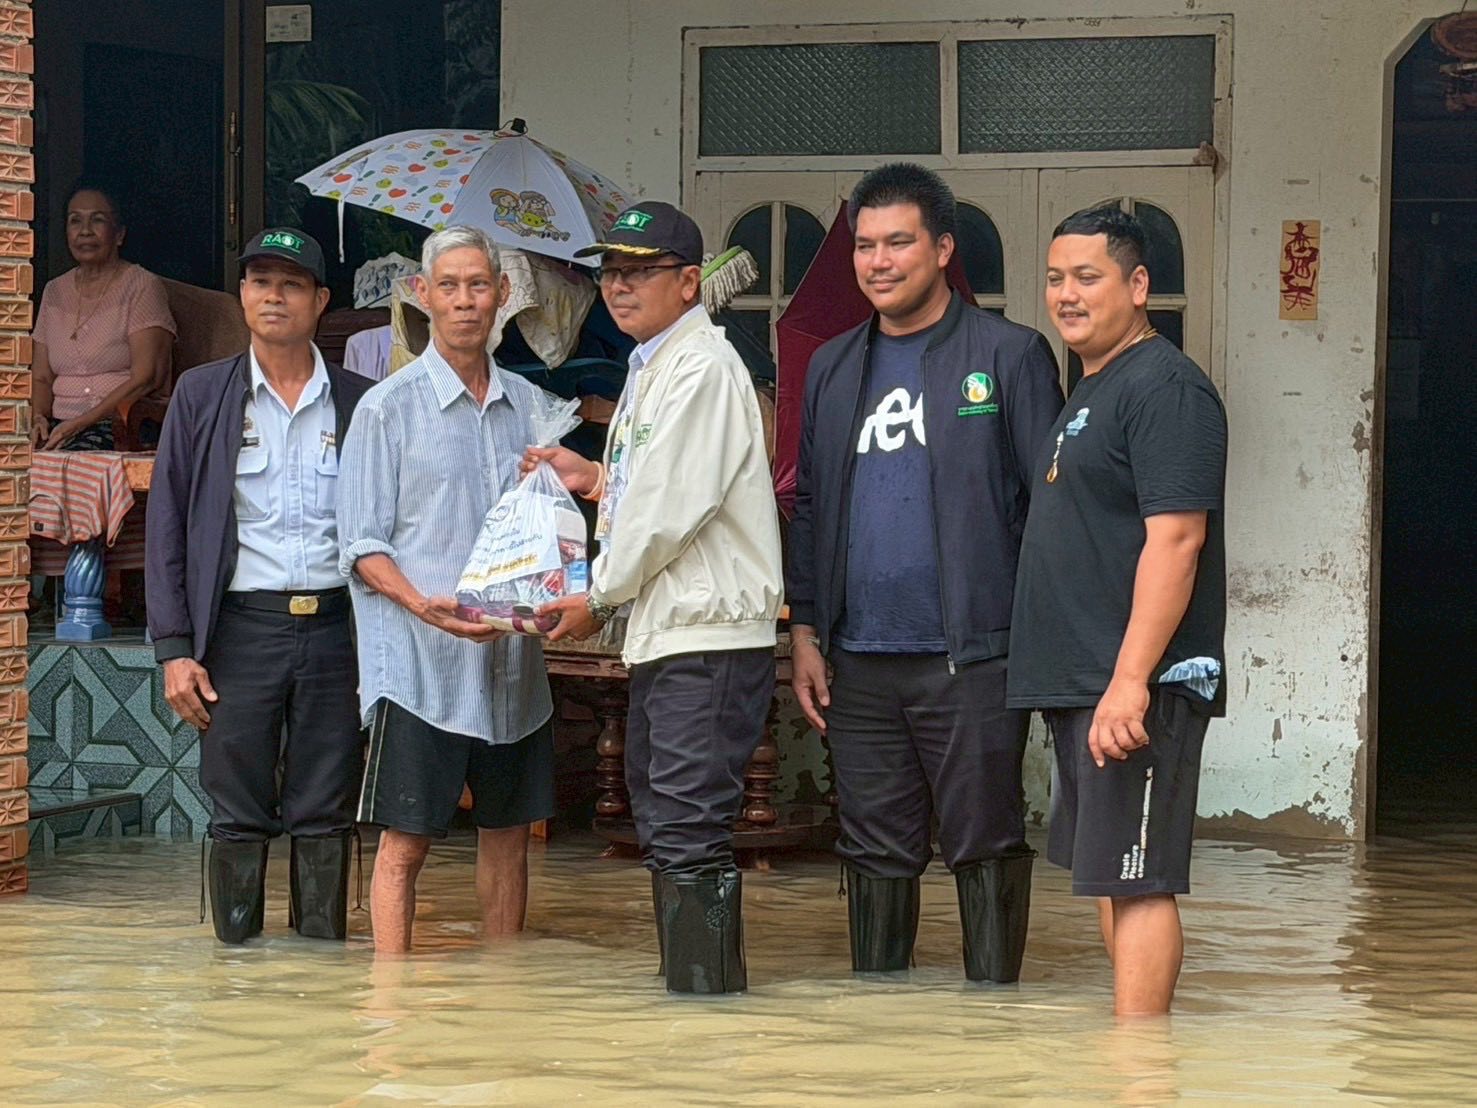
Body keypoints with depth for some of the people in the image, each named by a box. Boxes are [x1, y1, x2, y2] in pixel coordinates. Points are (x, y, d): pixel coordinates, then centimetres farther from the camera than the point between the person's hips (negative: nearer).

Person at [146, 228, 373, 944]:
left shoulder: (360, 403, 9)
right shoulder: (202, 395, 7)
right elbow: (166, 527, 5)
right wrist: (174, 648, -3)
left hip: (337, 627, 1)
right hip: (242, 629, -1)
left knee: (325, 817, 3)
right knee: (239, 817, 0)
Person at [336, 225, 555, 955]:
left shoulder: (529, 406, 12)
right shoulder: (388, 407, -2)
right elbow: (362, 544, -4)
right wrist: (425, 606, -21)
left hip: (511, 662, 5)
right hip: (419, 666, -5)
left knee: (508, 833, 11)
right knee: (405, 840, -4)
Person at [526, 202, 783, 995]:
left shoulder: (701, 369, -13)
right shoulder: (652, 369, 19)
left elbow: (673, 508, -16)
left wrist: (599, 598, -6)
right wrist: (596, 479, 15)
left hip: (710, 636, -11)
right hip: (663, 632, 11)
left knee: (688, 829, -12)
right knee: (660, 824, 15)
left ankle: (707, 990, -10)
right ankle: (681, 987, 22)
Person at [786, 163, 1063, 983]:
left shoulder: (1008, 354, 0)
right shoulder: (833, 368, 15)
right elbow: (809, 508, 18)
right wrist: (804, 631, 10)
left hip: (970, 659, -5)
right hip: (859, 661, 5)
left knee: (984, 844, 1)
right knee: (876, 848, 10)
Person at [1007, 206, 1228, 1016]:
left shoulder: (1164, 388, -12)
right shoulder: (1090, 391, 20)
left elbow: (1175, 538, -20)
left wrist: (1130, 681, -26)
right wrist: (1074, 684, 19)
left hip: (1136, 687, -10)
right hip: (1078, 683, 10)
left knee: (1136, 880, -11)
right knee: (1108, 878, 13)